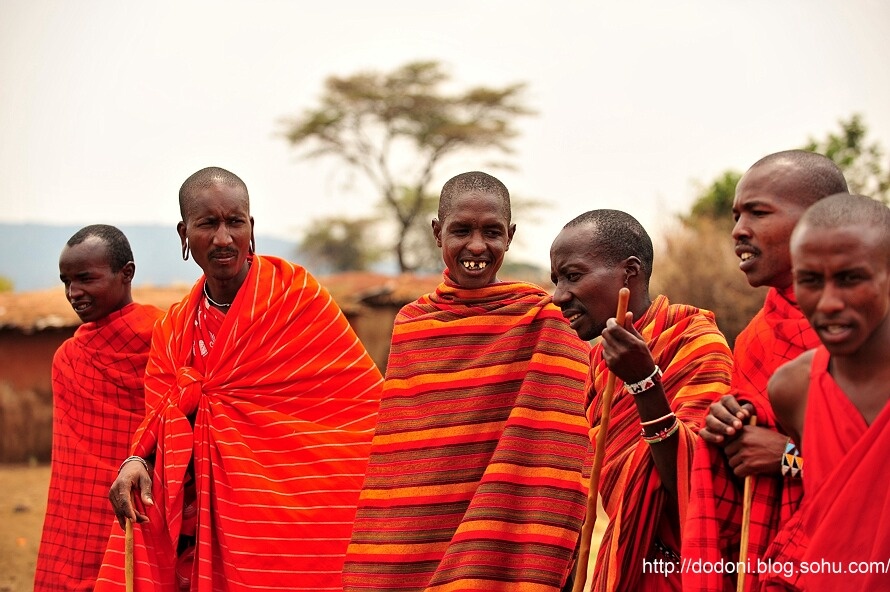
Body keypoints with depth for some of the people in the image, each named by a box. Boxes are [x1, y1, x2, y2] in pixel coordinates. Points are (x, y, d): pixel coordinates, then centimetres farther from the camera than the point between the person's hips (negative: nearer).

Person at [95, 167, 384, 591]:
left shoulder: (296, 296, -6)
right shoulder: (174, 328, 8)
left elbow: (360, 396, -4)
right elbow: (162, 415, 8)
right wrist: (137, 460, -12)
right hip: (198, 520, 4)